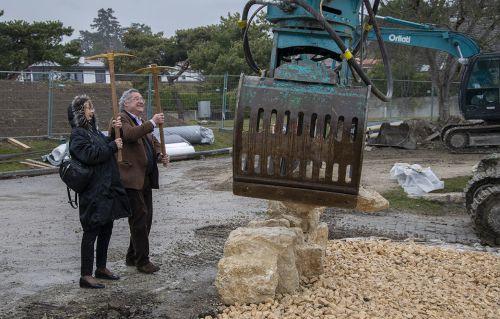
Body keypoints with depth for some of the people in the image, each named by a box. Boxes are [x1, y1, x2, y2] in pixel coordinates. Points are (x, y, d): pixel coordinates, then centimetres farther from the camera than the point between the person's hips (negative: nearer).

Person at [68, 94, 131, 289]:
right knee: (91, 231, -5)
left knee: (106, 229, 15)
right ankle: (86, 276, 1)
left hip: (108, 188, 9)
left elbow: (108, 146, 20)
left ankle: (101, 268, 27)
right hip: (93, 192, -9)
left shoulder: (93, 130, 16)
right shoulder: (78, 134, -11)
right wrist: (113, 146, -14)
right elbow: (91, 154, -24)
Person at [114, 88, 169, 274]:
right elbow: (129, 134, -27)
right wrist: (152, 123, -29)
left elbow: (153, 142, 24)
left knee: (146, 217, 13)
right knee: (139, 217, -7)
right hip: (131, 178, -9)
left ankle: (133, 257, 25)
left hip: (145, 178, 9)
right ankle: (142, 260, 0)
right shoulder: (120, 119, -7)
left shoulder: (142, 123, 21)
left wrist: (160, 155, 4)